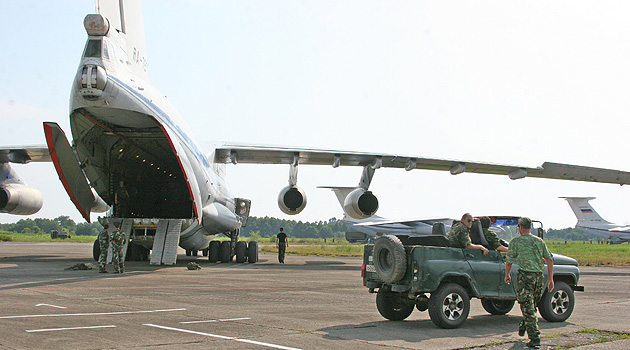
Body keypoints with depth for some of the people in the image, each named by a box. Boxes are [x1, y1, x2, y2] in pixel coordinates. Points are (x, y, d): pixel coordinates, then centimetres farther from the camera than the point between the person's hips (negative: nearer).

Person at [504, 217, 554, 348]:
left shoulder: (516, 241, 0)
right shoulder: (539, 241, 13)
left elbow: (508, 262, 0)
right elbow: (550, 260, 9)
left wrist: (507, 275, 16)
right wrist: (550, 279, 12)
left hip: (525, 275, -5)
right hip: (540, 276, 5)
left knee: (528, 307, -4)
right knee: (532, 306, 18)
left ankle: (534, 336, -11)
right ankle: (522, 327, 33)